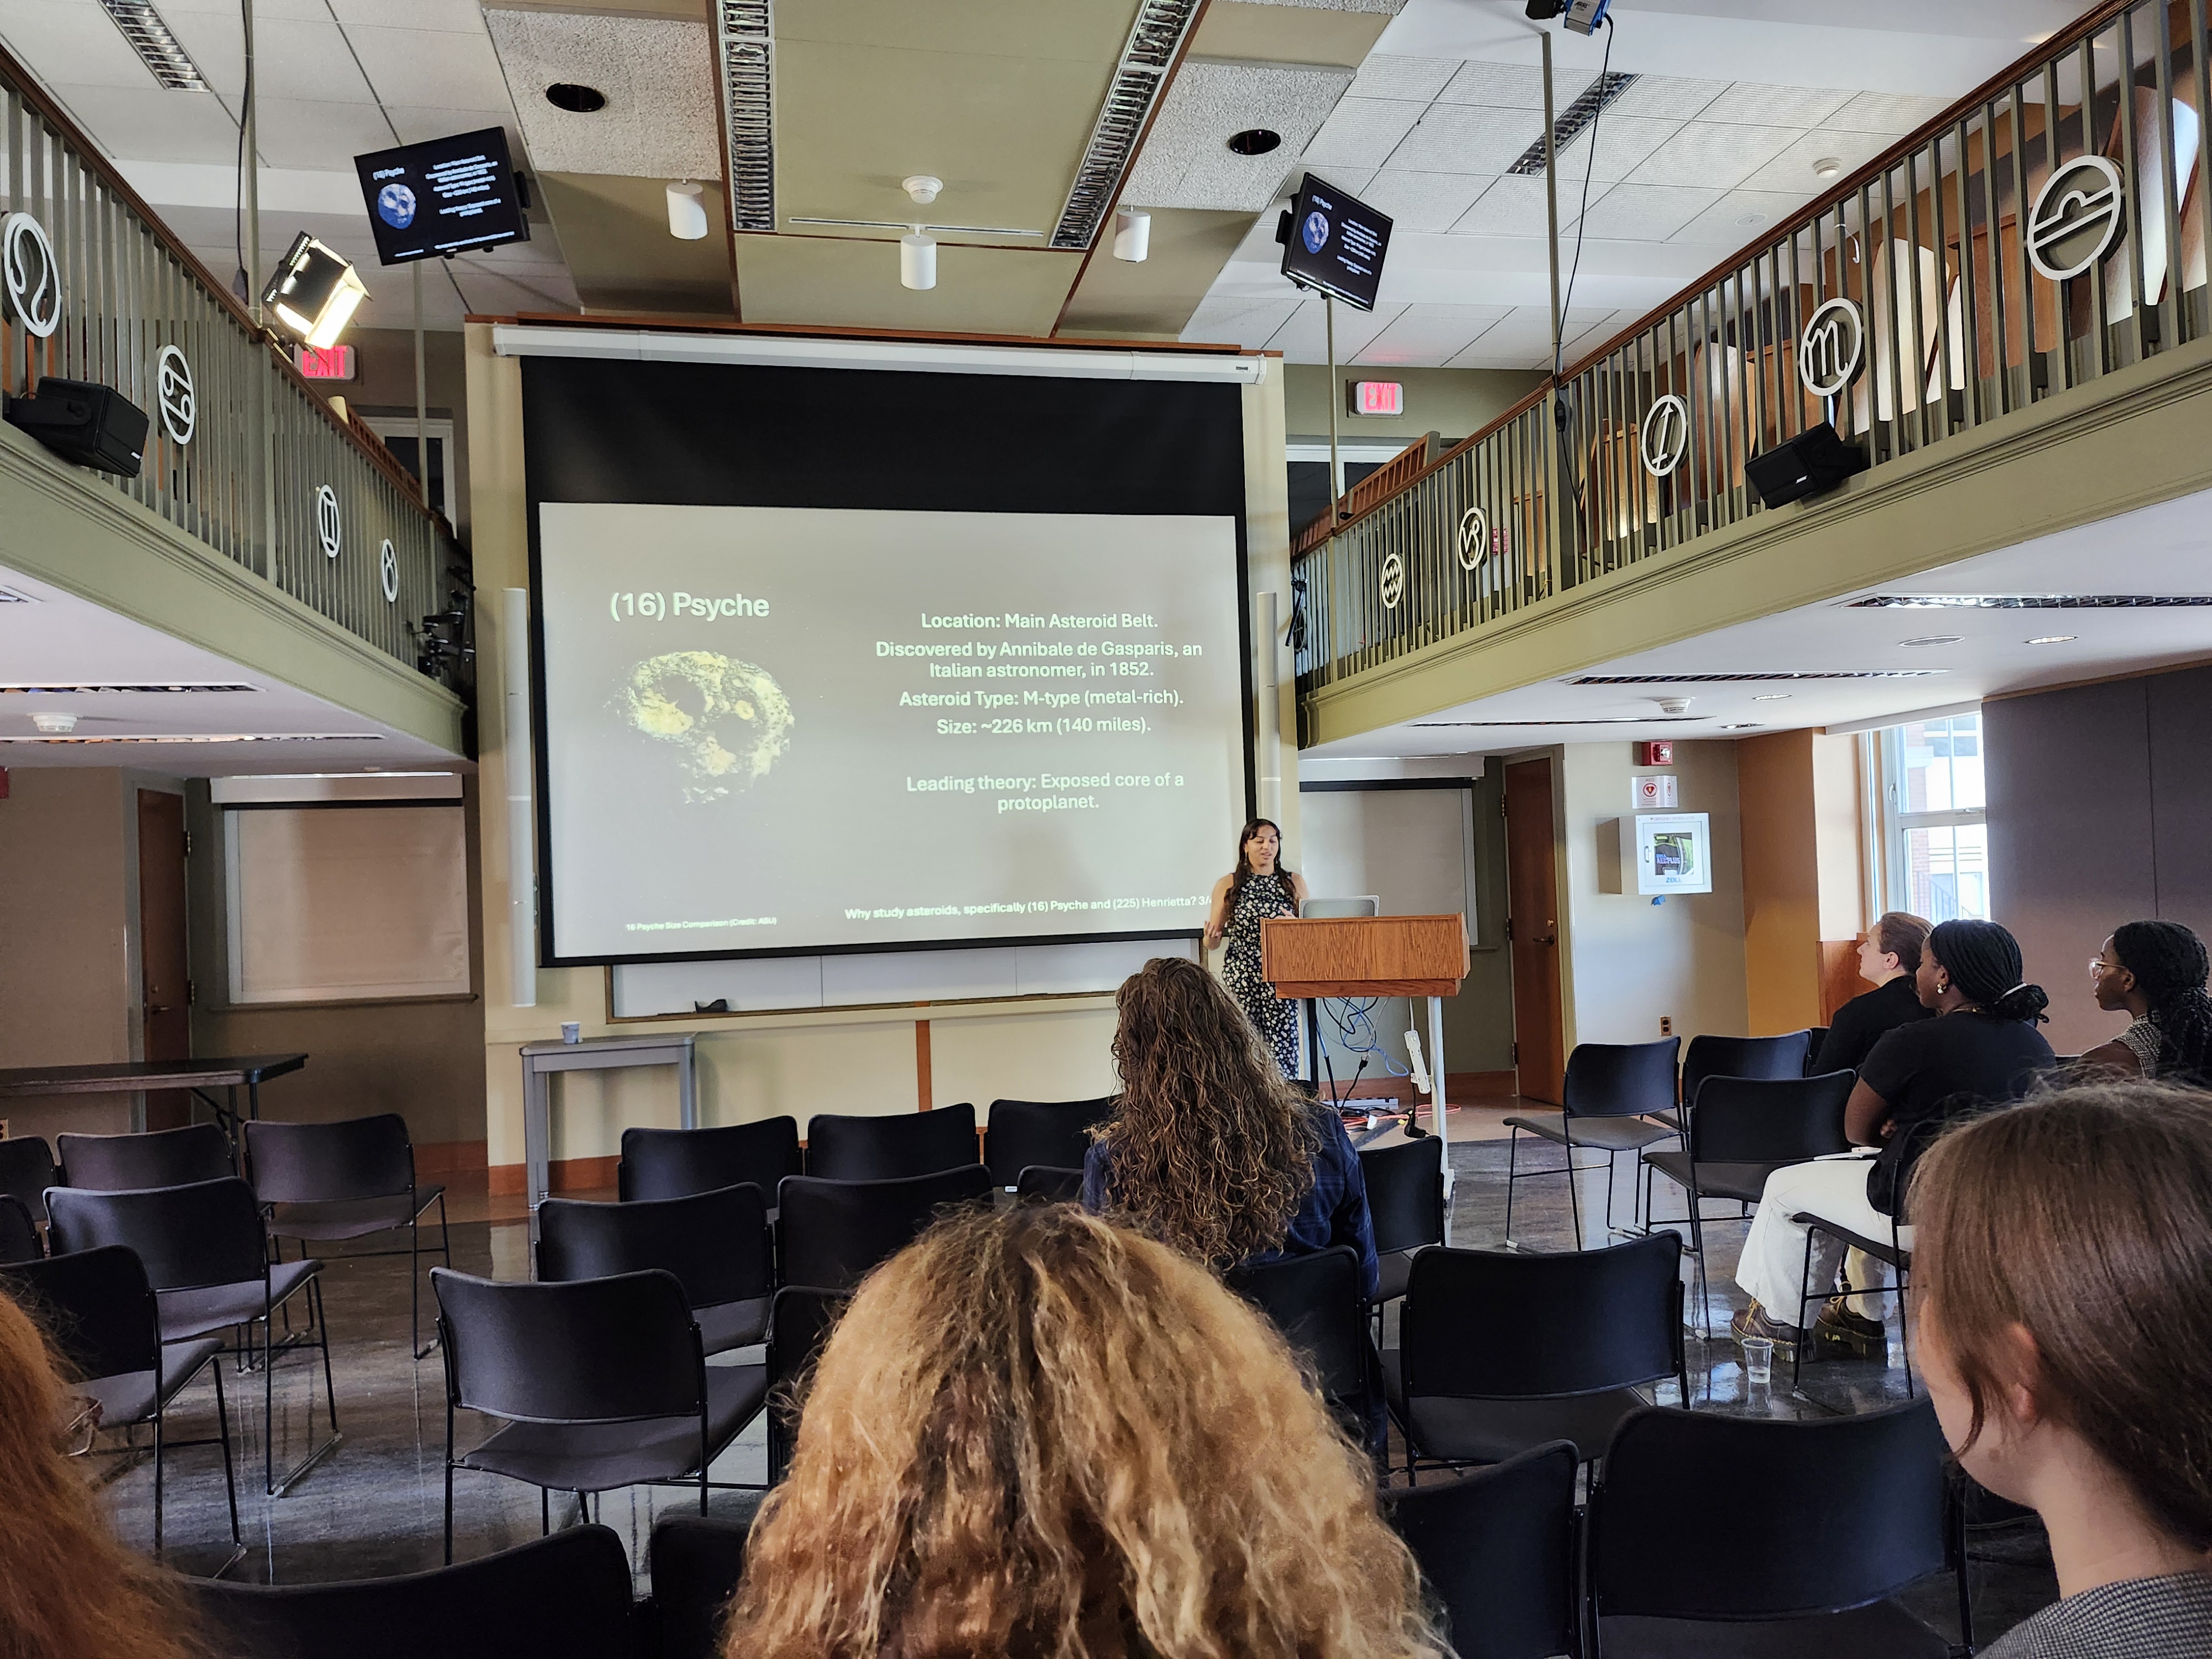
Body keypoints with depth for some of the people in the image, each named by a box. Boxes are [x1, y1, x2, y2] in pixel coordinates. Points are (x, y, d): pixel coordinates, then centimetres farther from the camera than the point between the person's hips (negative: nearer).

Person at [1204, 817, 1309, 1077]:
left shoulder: (1294, 883, 11)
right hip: (1239, 980, -1)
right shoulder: (1228, 885, 7)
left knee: (1282, 1051, -6)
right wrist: (1212, 935, -14)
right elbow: (1212, 944, 9)